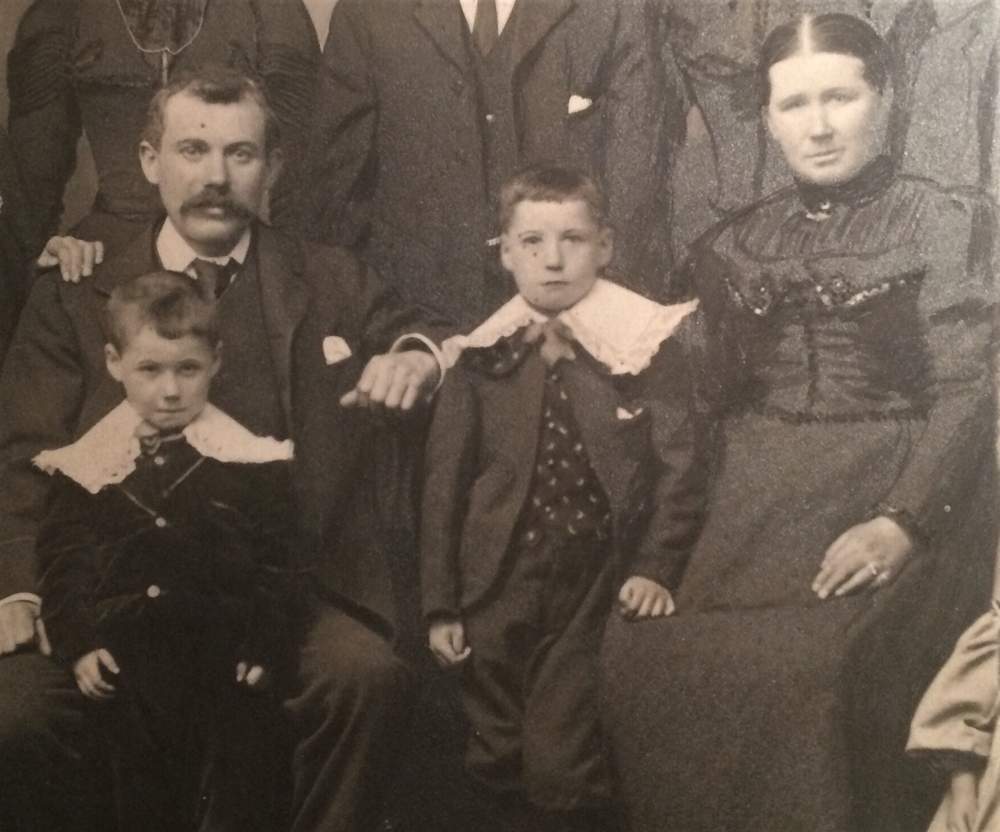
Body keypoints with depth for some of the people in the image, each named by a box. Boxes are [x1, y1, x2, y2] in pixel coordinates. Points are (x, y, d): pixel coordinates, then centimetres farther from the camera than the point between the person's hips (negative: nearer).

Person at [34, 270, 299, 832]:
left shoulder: (252, 461, -1)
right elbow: (61, 558, 5)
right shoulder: (88, 464, 4)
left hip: (226, 657, -1)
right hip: (132, 667, 1)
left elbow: (276, 561, 1)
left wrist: (265, 646, -7)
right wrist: (79, 642, -5)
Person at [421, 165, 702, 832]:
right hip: (498, 596, 3)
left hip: (597, 594, -2)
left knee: (563, 773, -6)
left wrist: (655, 568, -13)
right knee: (500, 770, 12)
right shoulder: (481, 358, 1)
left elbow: (678, 465, -3)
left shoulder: (647, 345, -4)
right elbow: (445, 483, 3)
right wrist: (440, 605, 2)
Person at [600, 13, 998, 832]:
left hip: (891, 496, -3)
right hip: (759, 505, 4)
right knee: (650, 657, -16)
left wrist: (901, 523, -18)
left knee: (815, 672, -26)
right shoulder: (734, 246, 14)